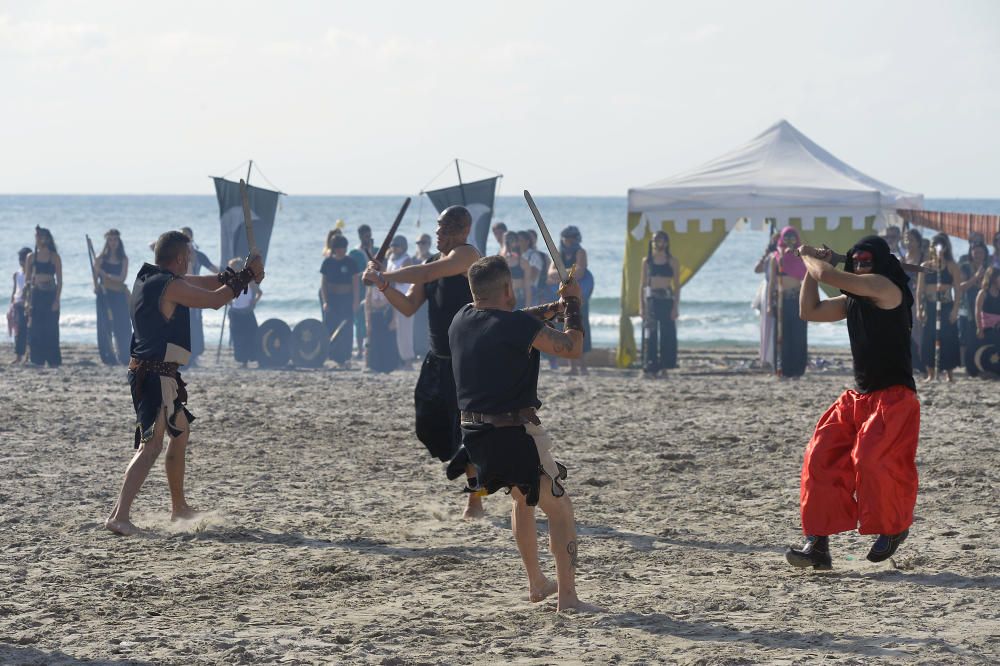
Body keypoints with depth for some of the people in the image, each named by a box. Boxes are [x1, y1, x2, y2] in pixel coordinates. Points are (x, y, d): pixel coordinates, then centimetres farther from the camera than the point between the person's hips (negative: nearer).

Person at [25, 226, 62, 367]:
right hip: (36, 296, 2)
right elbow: (27, 279, 10)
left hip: (50, 296, -2)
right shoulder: (31, 257, 8)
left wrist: (56, 300, -9)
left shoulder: (55, 257, 2)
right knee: (35, 330, -2)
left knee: (51, 329, -3)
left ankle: (54, 361, -1)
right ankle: (37, 360, 2)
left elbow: (59, 281, -1)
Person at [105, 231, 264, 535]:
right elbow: (215, 300, -12)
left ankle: (178, 507, 36)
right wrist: (246, 276, 1)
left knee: (181, 430, 25)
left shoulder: (150, 277, 12)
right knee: (152, 444, -16)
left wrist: (240, 274, 15)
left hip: (146, 371, 11)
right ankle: (120, 515, -28)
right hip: (157, 375, -11)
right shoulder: (170, 286, -16)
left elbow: (204, 283, 20)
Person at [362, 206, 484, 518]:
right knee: (429, 426, 7)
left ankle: (475, 500, 0)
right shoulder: (433, 261, 15)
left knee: (467, 427, -9)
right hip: (438, 359, 8)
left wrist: (384, 276, -20)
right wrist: (384, 286, -6)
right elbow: (409, 307, 11)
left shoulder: (467, 255, -11)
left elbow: (426, 273, -25)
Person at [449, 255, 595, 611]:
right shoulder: (519, 327, -17)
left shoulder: (462, 320, 4)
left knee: (522, 498, 28)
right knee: (559, 506, 4)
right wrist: (572, 304, 7)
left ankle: (536, 582, 36)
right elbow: (571, 347, -7)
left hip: (474, 435, 8)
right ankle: (567, 595, 0)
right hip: (514, 435, -8)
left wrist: (557, 306, 24)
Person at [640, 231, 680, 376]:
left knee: (667, 334, 0)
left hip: (666, 299, -1)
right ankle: (650, 367, -3)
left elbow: (677, 286, 2)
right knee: (650, 334, -4)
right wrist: (641, 305, 2)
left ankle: (664, 367, 7)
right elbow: (643, 284, 8)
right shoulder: (647, 260, 7)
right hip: (651, 299, 1)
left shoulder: (672, 261, 2)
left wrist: (675, 306, -6)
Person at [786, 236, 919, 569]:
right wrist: (810, 266, 11)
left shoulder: (885, 288, -13)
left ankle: (893, 528, 6)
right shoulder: (853, 299, 15)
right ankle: (818, 545, -3)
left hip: (893, 398, -9)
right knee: (821, 458, -3)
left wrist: (810, 256, 2)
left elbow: (828, 276, -18)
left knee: (871, 460, -21)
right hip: (858, 397, 9)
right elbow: (810, 311, 18)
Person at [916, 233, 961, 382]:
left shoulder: (952, 266, 2)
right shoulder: (925, 266, 8)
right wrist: (919, 309, -2)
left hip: (946, 307, -2)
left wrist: (955, 309, -11)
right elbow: (920, 290, 6)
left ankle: (949, 373, 6)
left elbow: (957, 290, -2)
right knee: (928, 339, -1)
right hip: (929, 306, 2)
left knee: (948, 339, -2)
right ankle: (931, 373, 6)